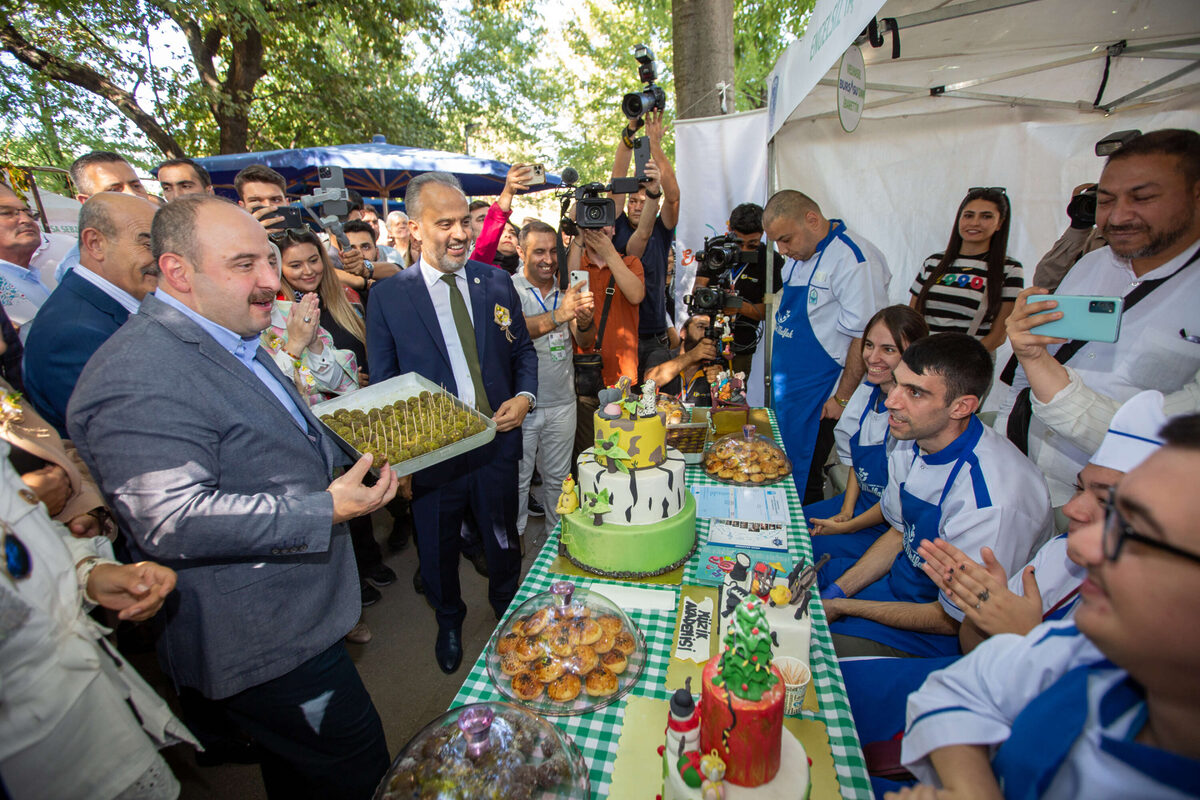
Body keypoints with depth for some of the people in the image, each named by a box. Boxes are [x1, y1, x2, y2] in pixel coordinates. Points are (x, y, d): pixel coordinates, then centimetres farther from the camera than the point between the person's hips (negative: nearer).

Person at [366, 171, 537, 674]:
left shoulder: (497, 283, 1)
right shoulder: (388, 296, -7)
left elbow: (523, 350, 10)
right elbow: (382, 386, -3)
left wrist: (524, 395, -9)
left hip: (497, 441, 2)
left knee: (503, 541, 21)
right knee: (438, 550, 19)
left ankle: (507, 608, 52)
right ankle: (449, 621, 51)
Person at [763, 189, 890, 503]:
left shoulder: (854, 259, -18)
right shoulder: (799, 255, 10)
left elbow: (866, 337, -20)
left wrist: (843, 398, -18)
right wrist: (778, 377, 15)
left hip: (817, 395, -8)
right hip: (787, 385, 8)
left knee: (803, 479, 1)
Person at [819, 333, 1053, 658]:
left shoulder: (990, 501, -34)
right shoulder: (911, 441, -10)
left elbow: (953, 620, -21)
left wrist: (841, 607, -15)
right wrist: (835, 591, -4)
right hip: (902, 575, 7)